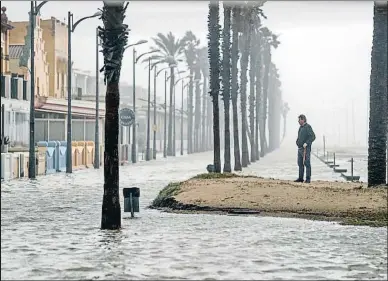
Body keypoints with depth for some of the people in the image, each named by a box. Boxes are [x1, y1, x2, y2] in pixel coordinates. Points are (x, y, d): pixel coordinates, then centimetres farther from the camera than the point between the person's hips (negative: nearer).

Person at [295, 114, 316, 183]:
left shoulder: (308, 127, -10)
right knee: (300, 164, 9)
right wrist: (297, 142, 13)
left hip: (306, 148, -9)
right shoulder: (301, 127, 17)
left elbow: (313, 137, -17)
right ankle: (300, 178, 14)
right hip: (300, 148, 9)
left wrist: (306, 143, -24)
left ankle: (308, 179, -6)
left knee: (307, 164, -7)